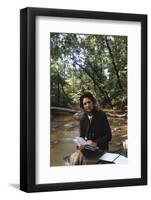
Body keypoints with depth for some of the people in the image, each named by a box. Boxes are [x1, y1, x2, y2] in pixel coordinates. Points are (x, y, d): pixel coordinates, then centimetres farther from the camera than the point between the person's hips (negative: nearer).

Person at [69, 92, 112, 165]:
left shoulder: (101, 115, -3)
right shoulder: (83, 119, 11)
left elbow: (108, 136, -5)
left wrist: (96, 143, -19)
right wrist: (81, 144, -9)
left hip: (100, 148, -4)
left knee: (84, 160, -30)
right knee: (74, 158, -26)